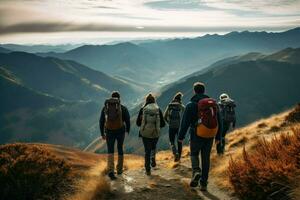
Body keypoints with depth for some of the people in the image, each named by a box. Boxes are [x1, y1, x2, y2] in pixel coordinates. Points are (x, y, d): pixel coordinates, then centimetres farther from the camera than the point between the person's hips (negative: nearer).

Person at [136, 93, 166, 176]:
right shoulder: (158, 109, -1)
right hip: (155, 133, 1)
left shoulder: (143, 109, -2)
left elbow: (138, 123, 1)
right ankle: (153, 158, 4)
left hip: (145, 133, 0)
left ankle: (148, 170, 8)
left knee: (147, 151, 10)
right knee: (153, 147, 28)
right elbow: (163, 124, 0)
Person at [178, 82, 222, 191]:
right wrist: (218, 137, 19)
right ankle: (203, 183, 14)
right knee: (206, 158, 11)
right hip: (210, 136, 3)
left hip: (197, 135, -3)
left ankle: (196, 172, -10)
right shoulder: (214, 103, 8)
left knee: (194, 154, 16)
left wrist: (181, 136, 1)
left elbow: (185, 122, -7)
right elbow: (219, 122, 12)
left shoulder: (191, 104, -6)